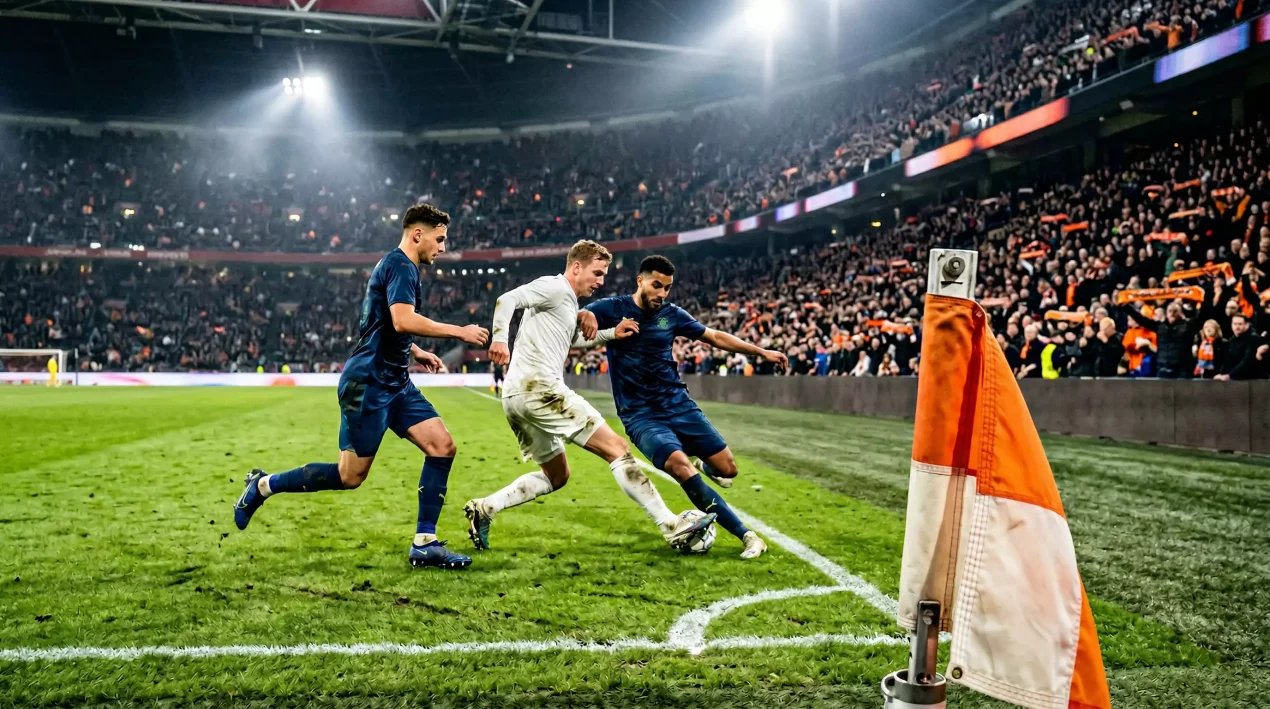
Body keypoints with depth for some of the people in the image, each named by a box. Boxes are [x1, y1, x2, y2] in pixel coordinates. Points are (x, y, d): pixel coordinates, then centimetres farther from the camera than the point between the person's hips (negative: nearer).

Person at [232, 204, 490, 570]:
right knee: (350, 476, -1)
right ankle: (263, 486, 18)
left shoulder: (395, 265, 18)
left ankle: (425, 544, 0)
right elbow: (403, 321, -29)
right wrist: (458, 331, -21)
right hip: (368, 384, -10)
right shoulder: (400, 265, -13)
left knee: (443, 447, -3)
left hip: (394, 382, 10)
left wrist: (415, 352, 24)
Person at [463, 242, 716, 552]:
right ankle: (673, 528, -13)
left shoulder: (569, 303, 25)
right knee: (617, 447, -11)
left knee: (556, 475, 22)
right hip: (539, 387, -11)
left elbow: (572, 339, 40)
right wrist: (500, 337, -31)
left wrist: (611, 334, 28)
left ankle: (484, 508, 11)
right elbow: (507, 300, -15)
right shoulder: (554, 287, -3)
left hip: (516, 398, 11)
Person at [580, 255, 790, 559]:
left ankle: (704, 466, 35)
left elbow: (715, 337, 15)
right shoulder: (613, 309, -3)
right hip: (640, 415, -4)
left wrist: (761, 352, 12)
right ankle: (746, 535, -20)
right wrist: (585, 318, -37)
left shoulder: (672, 314, 6)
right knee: (680, 466, -28)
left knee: (727, 469, -5)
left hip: (679, 405, 4)